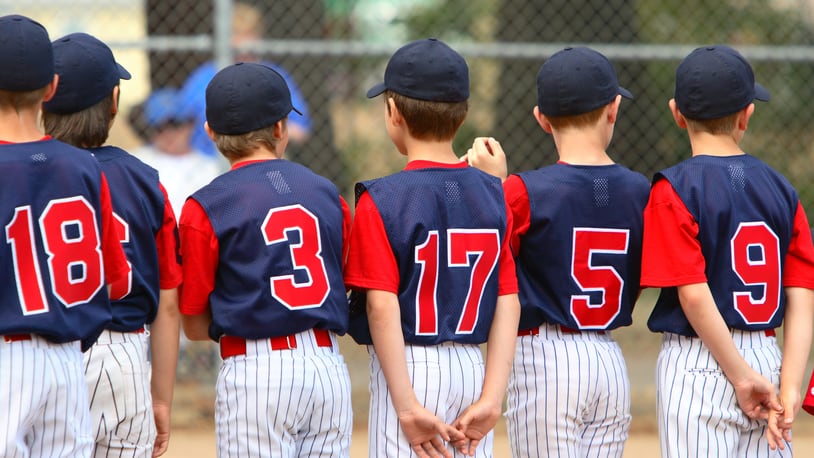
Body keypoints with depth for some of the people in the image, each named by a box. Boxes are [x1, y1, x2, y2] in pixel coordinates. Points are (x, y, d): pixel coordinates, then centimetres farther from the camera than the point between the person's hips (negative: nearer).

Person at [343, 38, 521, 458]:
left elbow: (382, 306, -16)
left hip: (408, 370, -5)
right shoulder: (493, 197, 5)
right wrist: (491, 399, -4)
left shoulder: (381, 201, -10)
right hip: (474, 369, 5)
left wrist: (407, 407, -16)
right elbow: (508, 304, -1)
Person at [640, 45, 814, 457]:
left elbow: (694, 296, -16)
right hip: (768, 357, 5)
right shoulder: (780, 189, 6)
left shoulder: (674, 190, -8)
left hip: (696, 365, -5)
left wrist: (743, 377, -12)